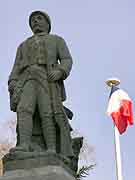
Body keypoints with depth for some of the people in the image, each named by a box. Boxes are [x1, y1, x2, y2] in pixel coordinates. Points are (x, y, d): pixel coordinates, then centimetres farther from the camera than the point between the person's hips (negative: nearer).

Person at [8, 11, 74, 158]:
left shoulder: (57, 40, 25)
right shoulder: (24, 46, 33)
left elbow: (67, 61, 9)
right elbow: (17, 68, 20)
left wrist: (59, 72, -13)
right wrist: (12, 83, -1)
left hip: (47, 79, -2)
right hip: (27, 80, 2)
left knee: (47, 114, -21)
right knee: (24, 109, -24)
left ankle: (52, 150, -26)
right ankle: (24, 146, -38)